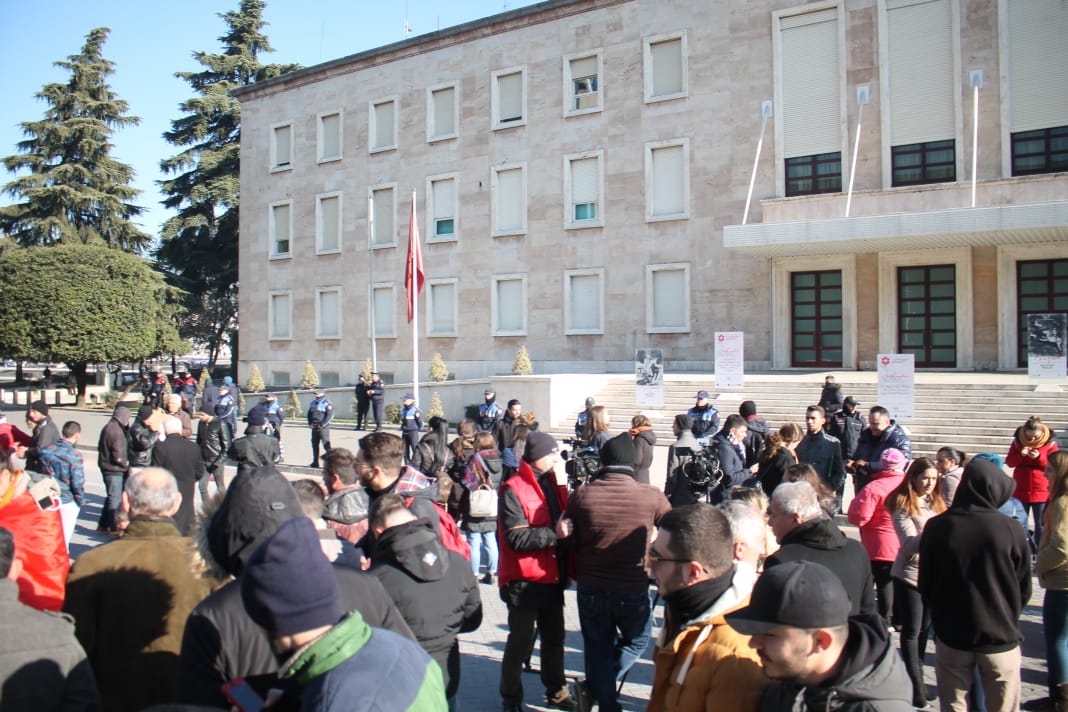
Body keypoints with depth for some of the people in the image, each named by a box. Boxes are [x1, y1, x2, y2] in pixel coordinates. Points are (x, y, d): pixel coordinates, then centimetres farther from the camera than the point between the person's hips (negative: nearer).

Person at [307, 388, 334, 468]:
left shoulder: (327, 403, -7)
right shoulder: (313, 403, 16)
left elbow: (330, 415, -14)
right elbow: (309, 413, 22)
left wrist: (322, 424, -17)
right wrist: (310, 423, 6)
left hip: (323, 428, -8)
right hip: (314, 428, 8)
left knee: (326, 445, -11)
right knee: (314, 445, 12)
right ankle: (315, 463, 20)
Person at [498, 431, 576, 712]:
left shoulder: (554, 484, 9)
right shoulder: (513, 489, -16)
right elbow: (517, 538, -23)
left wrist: (567, 569, 7)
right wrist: (555, 533, -26)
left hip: (552, 577, 8)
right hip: (524, 580, -7)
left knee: (555, 637, 18)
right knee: (521, 641, 3)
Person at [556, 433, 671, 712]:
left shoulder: (581, 495, -10)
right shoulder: (652, 496, -14)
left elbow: (568, 540, 0)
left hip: (591, 589, 2)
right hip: (634, 590, -1)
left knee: (598, 649, 17)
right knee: (636, 641, 24)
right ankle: (596, 688, 18)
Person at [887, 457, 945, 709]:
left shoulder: (936, 502, 8)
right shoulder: (903, 504, -10)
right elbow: (910, 543, -17)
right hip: (910, 574, -5)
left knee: (924, 628, 15)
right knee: (912, 631, 2)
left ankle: (917, 675, 28)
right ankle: (916, 687, 8)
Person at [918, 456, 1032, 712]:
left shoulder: (936, 527, -10)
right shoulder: (1011, 530, -13)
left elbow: (925, 586, -1)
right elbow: (1024, 590, -1)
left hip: (951, 636, 1)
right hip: (1000, 637, -1)